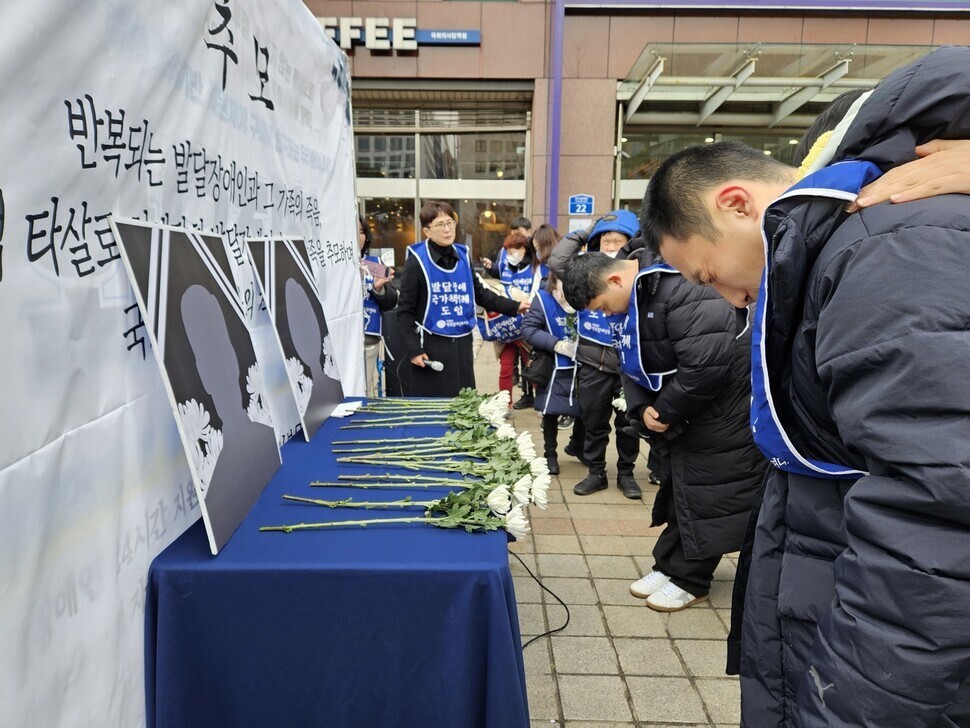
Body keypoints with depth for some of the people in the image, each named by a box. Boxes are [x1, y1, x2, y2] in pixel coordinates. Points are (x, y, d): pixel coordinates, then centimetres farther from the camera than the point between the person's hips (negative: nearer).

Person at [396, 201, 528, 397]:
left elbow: (481, 294, 19)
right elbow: (405, 311, -8)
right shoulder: (417, 261, -9)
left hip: (461, 344, 6)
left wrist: (514, 307, 13)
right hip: (431, 346, -5)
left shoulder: (462, 256, 8)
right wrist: (413, 350, -12)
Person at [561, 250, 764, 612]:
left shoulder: (682, 290, -28)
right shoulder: (634, 300, 5)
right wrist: (642, 408, -8)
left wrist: (666, 410, -19)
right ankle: (669, 566, 30)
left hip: (721, 416, -9)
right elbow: (632, 365, 10)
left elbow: (706, 366, -33)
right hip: (682, 416, 9)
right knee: (677, 487, 17)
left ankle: (689, 580, 17)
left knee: (705, 495, 1)